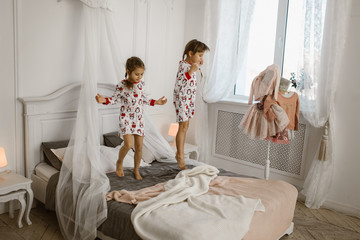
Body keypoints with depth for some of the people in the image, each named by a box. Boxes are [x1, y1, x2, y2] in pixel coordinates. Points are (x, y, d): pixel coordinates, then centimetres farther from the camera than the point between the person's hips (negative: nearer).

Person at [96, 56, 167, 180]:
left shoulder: (141, 83, 3)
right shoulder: (121, 85, -12)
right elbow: (115, 99, -2)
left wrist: (155, 102, 20)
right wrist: (104, 100, -21)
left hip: (139, 119, 5)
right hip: (126, 118, -4)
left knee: (139, 147, 6)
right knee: (128, 144, -18)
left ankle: (136, 170, 26)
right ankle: (119, 162, 13)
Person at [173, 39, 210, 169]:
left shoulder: (191, 65, 10)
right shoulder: (183, 65, -19)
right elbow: (178, 84, -30)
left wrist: (199, 66, 16)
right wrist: (191, 71, -36)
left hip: (189, 99, 9)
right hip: (181, 99, -9)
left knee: (185, 125, 12)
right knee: (183, 126, -5)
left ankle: (179, 153, 23)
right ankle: (180, 156, 6)